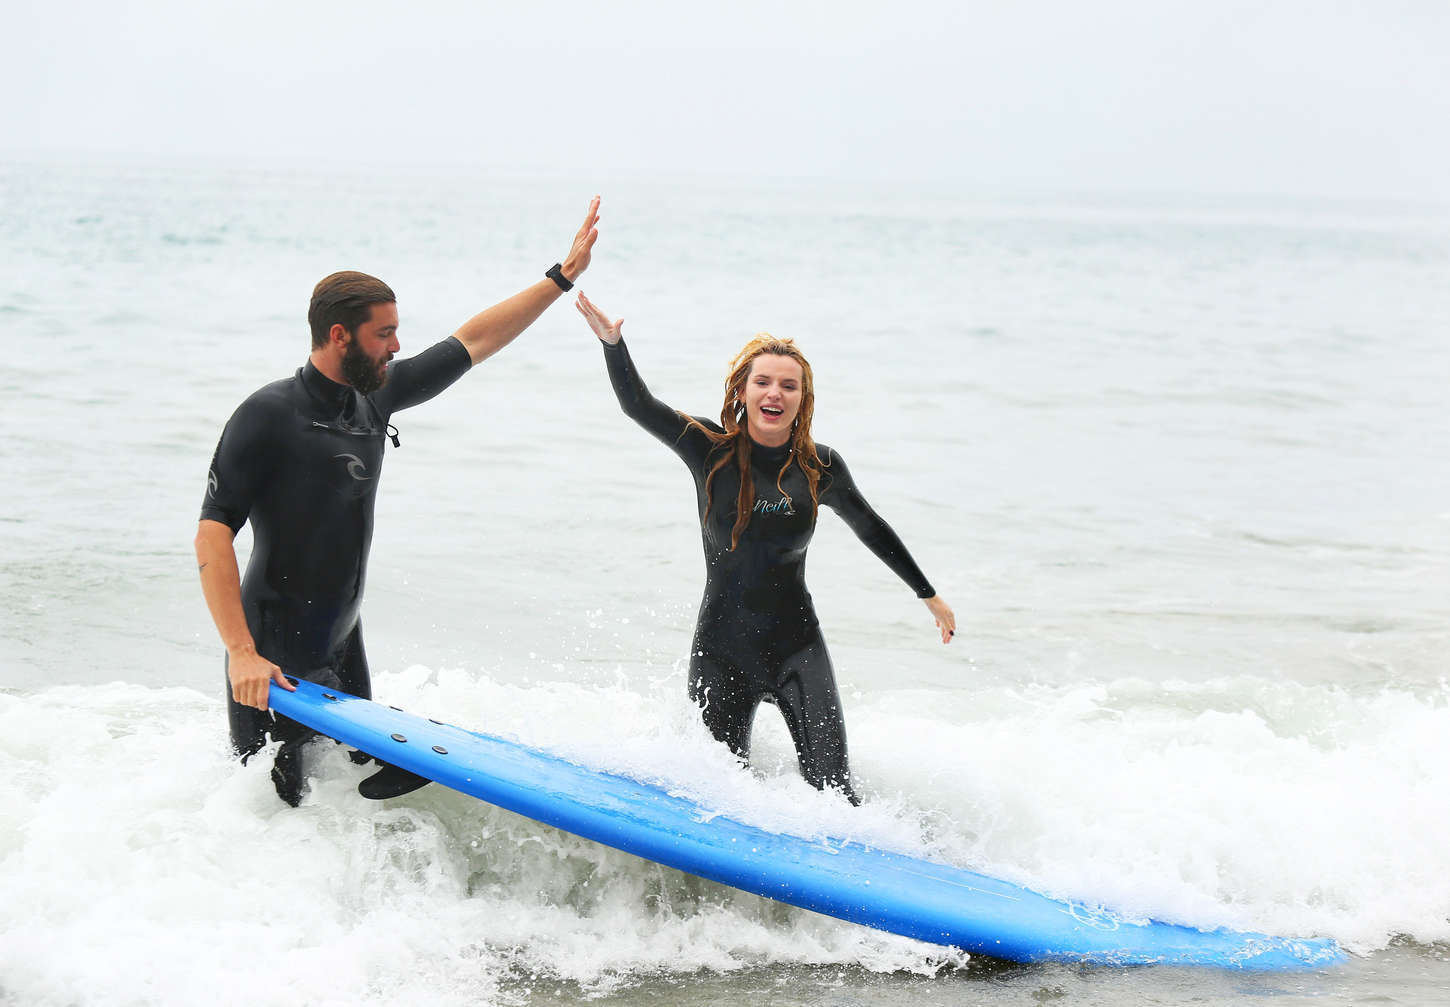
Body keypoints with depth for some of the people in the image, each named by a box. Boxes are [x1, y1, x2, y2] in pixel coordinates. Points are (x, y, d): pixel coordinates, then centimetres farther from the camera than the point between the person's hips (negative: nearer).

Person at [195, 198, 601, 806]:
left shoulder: (375, 399, 6)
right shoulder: (269, 415, -16)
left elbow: (474, 341, 16)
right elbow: (213, 536, -21)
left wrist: (563, 276, 17)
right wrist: (241, 654, -29)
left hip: (342, 657, 8)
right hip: (273, 668, -8)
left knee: (358, 795, 11)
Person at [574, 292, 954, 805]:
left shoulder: (821, 468, 0)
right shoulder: (712, 451, -5)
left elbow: (871, 529, 17)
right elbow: (639, 406, -19)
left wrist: (929, 595, 26)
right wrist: (612, 343, -37)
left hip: (797, 649, 1)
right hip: (722, 651, -1)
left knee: (832, 788, -9)